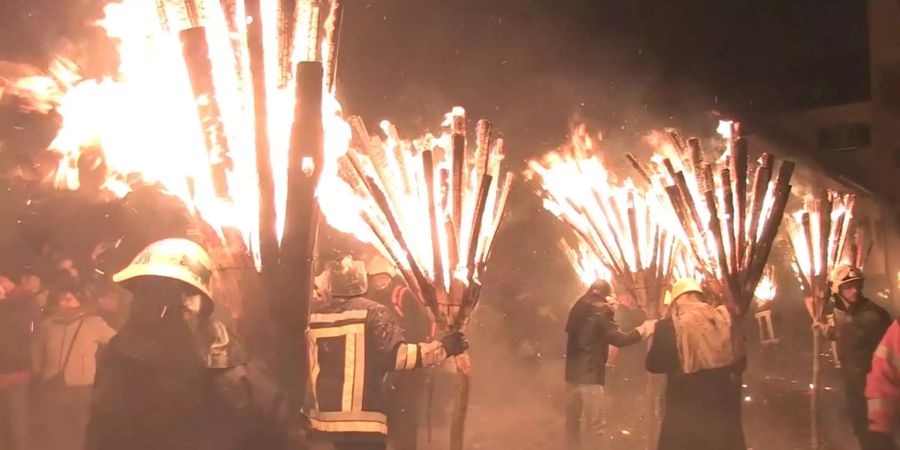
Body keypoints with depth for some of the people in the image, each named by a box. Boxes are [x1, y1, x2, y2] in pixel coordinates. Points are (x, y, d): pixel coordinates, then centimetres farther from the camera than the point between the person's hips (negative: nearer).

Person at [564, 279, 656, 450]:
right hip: (591, 375, -8)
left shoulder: (579, 309, 14)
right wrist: (643, 329, -3)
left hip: (573, 372, 8)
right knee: (595, 426, -5)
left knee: (572, 420, 16)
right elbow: (618, 339, -15)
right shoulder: (601, 310, -8)